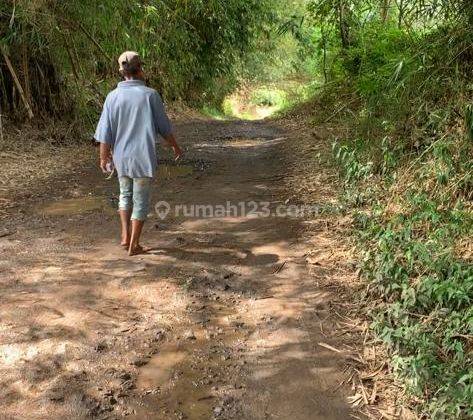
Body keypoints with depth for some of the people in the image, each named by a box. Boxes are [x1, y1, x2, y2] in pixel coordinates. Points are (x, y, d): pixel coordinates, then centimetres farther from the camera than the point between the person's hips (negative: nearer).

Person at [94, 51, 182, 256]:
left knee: (125, 194, 24)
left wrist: (103, 157, 10)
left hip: (121, 157, 3)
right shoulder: (150, 95, -11)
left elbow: (105, 132, -2)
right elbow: (164, 126, -3)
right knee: (140, 200, 9)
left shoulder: (113, 97, -5)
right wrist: (175, 146, 13)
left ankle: (125, 236, 18)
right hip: (143, 157, -3)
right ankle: (134, 245, 14)